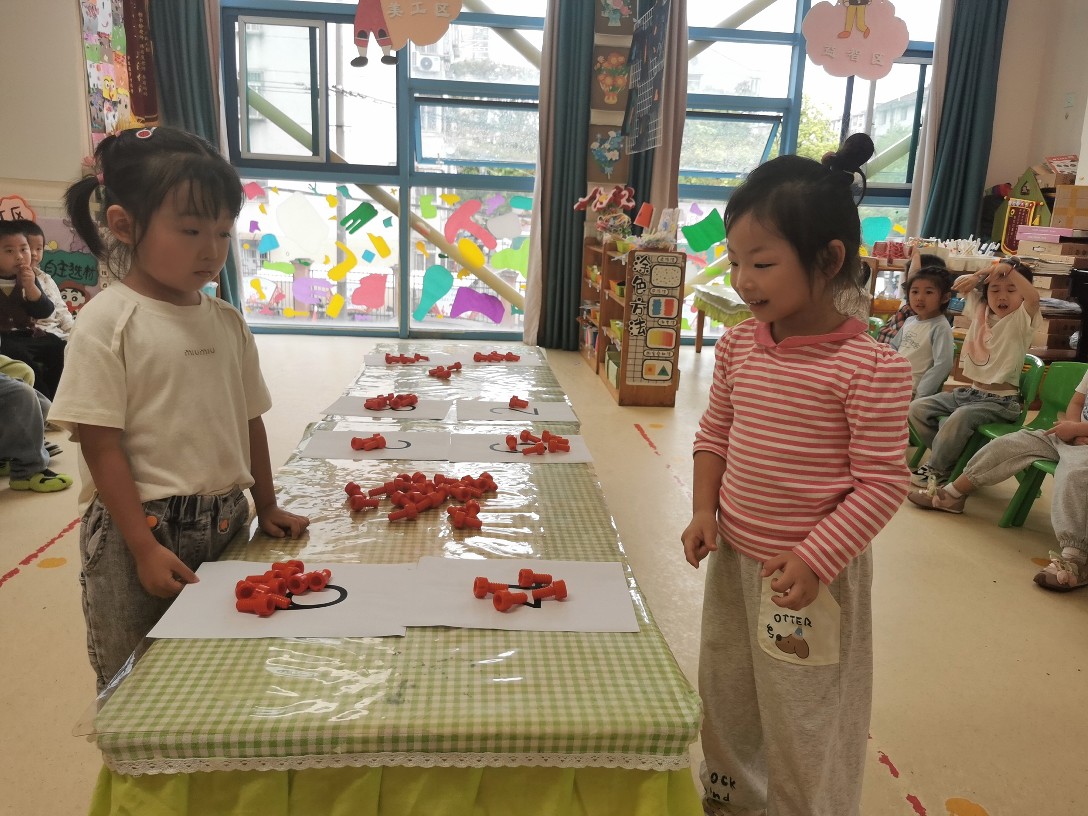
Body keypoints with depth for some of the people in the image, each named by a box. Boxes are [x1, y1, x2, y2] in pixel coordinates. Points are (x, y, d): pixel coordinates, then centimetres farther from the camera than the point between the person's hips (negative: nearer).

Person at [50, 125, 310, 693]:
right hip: (139, 529, -5)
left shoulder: (226, 322, 7)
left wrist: (266, 508, 12)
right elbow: (101, 444, -12)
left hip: (225, 523, 5)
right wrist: (144, 548, -15)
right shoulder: (107, 322, -10)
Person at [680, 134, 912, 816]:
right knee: (725, 697, 25)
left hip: (813, 571, -6)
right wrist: (705, 511, -3)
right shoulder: (739, 347, -2)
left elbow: (882, 482, -17)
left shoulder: (871, 368, -20)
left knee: (804, 720, 12)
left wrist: (815, 560, -21)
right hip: (734, 556, 7)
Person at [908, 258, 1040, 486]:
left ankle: (938, 470, -13)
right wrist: (977, 276, -5)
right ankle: (949, 457, 7)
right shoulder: (981, 311, 8)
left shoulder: (1021, 319, -9)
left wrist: (1009, 269, -34)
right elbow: (960, 285, 16)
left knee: (961, 417, -34)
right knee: (917, 408, -4)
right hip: (971, 392, 7)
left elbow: (1033, 297, -32)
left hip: (1001, 400, -7)